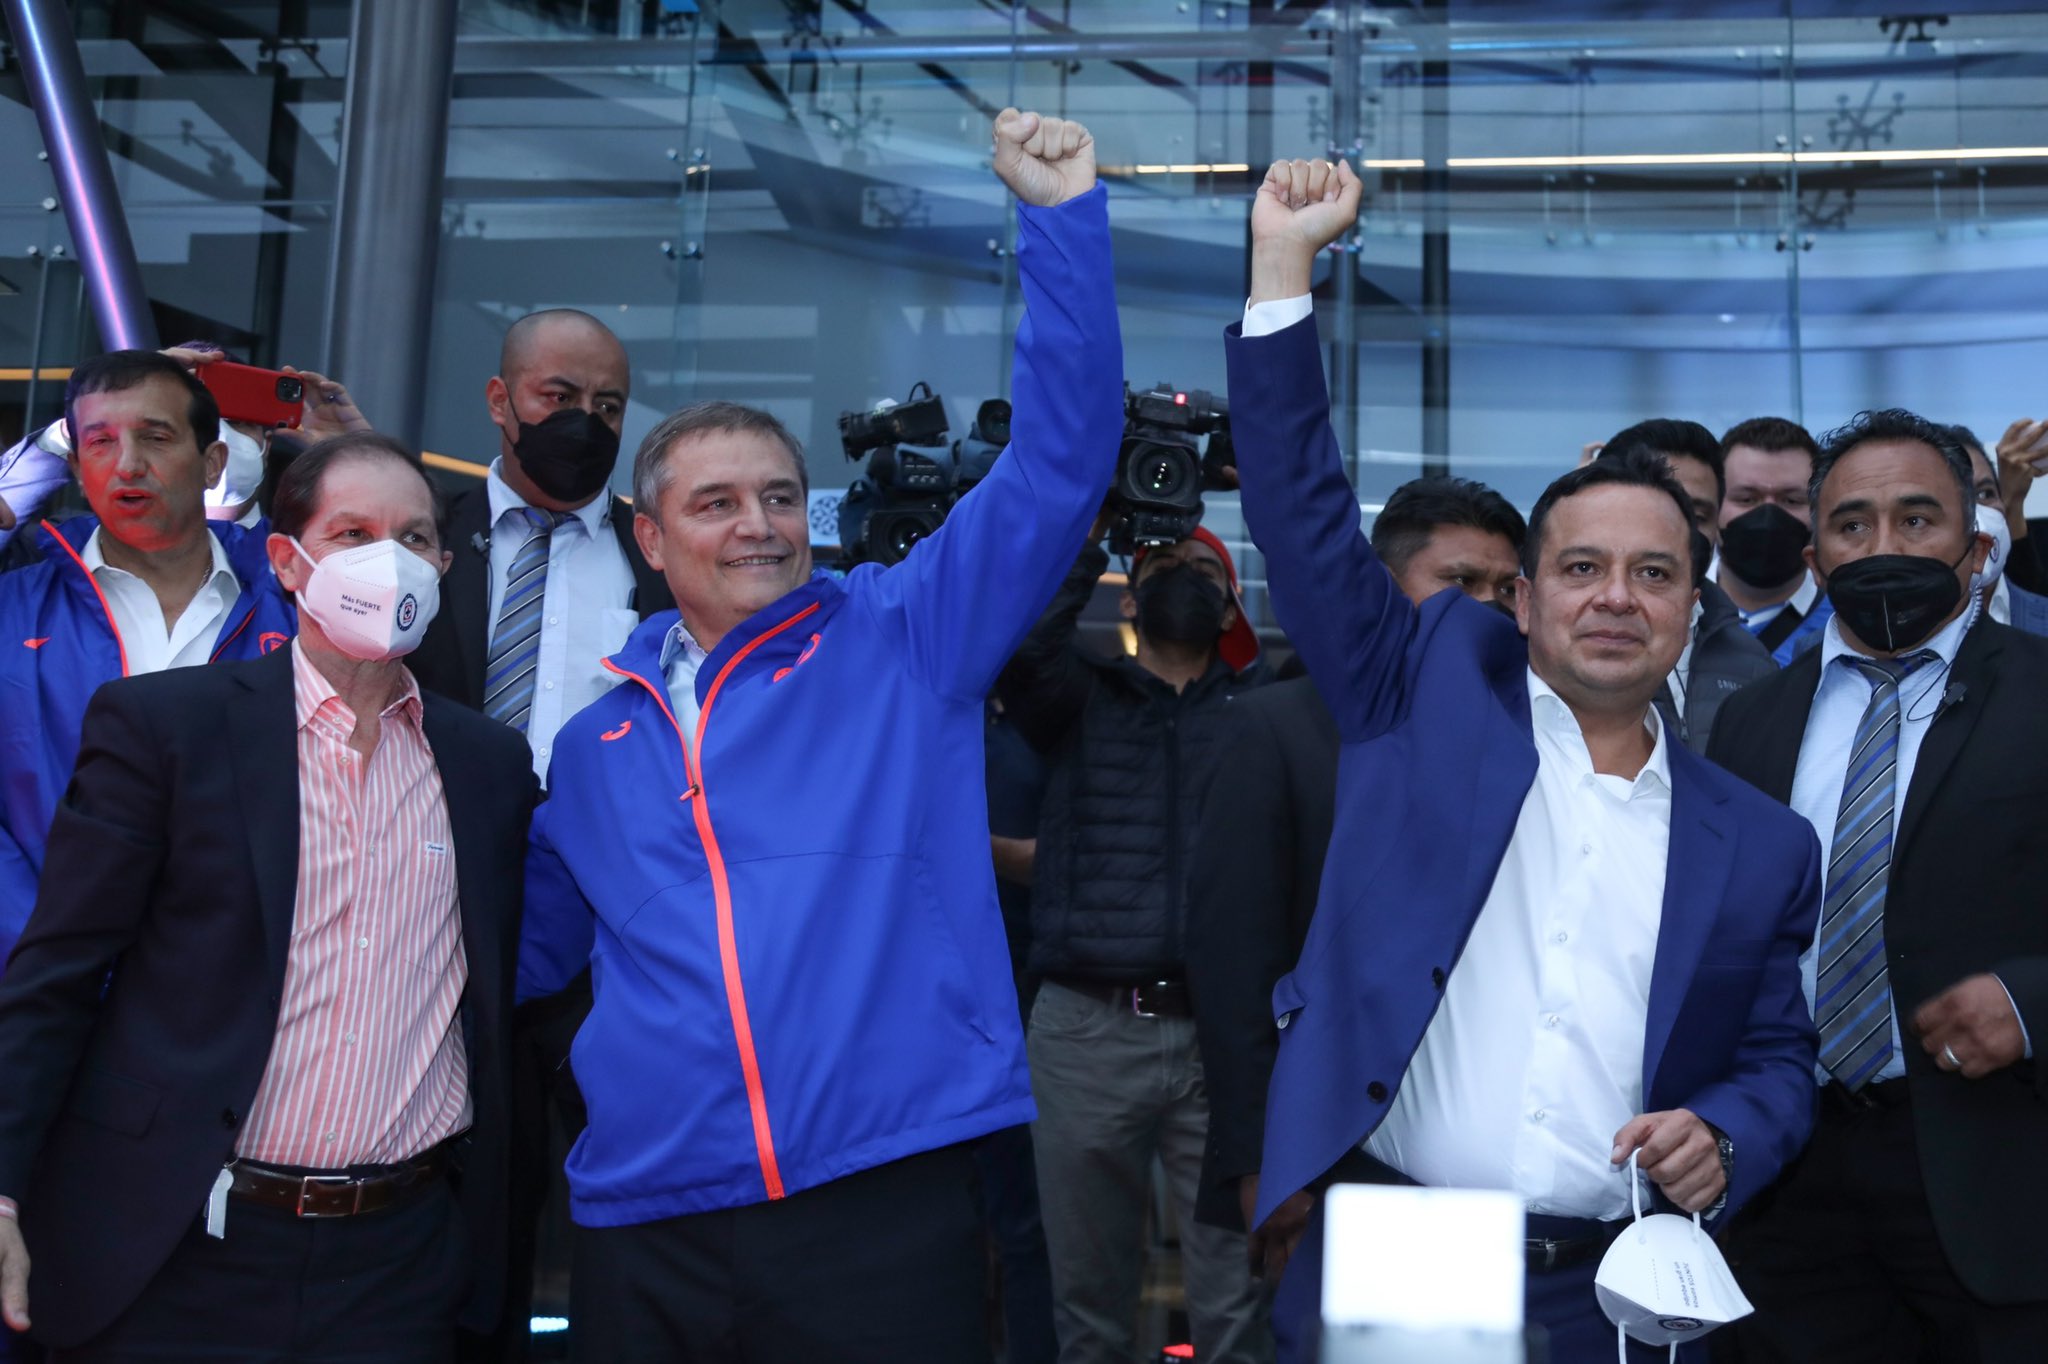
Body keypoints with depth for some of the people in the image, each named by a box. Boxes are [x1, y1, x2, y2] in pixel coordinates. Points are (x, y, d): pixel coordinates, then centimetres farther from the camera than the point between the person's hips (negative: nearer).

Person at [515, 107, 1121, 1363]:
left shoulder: (903, 641, 4)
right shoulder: (599, 742, 13)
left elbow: (1059, 461, -3)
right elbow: (535, 944, 25)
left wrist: (1063, 215, -9)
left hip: (885, 1208, -3)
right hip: (647, 1229, 3)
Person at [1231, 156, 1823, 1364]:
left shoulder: (1761, 846, 8)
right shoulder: (1433, 682, 4)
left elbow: (1779, 1061, 14)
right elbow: (1304, 521, -1)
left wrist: (1722, 1138, -9)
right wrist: (1285, 262, -5)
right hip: (1375, 1257, -1)